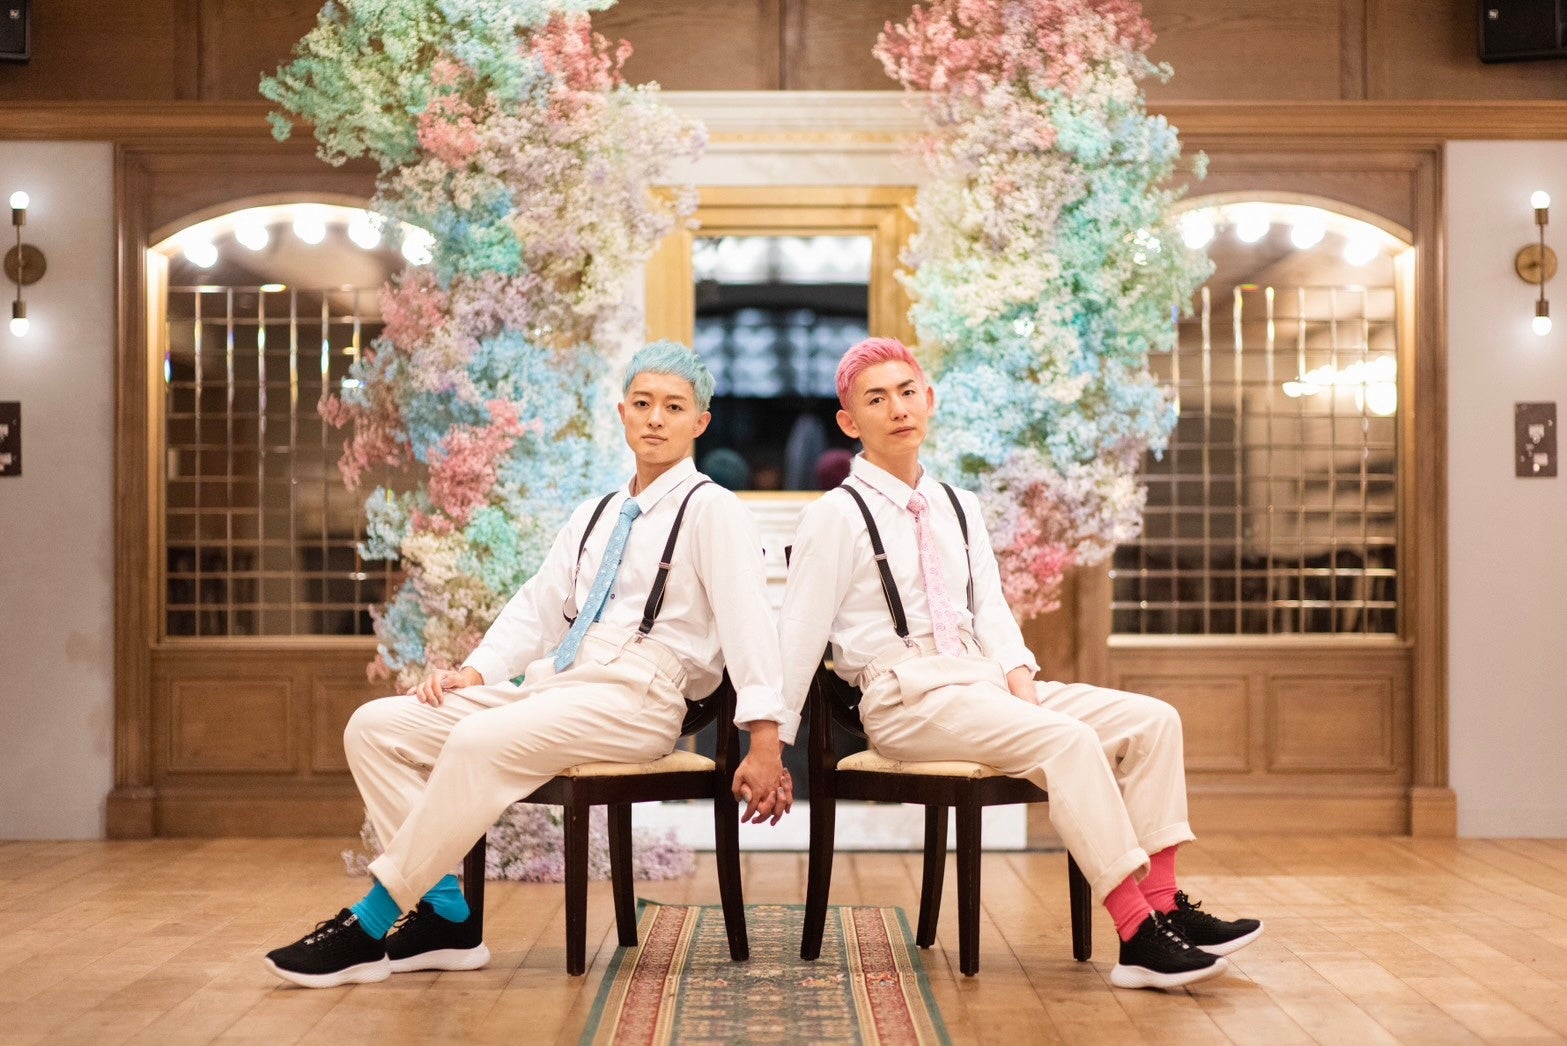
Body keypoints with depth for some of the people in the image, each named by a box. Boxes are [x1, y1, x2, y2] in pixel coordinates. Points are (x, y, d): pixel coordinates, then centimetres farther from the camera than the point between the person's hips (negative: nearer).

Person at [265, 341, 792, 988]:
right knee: (375, 726, -5)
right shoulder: (593, 516, 23)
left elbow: (747, 621, -11)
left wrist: (764, 746, -21)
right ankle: (445, 916, -9)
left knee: (481, 740, -33)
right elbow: (537, 607, 22)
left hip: (634, 699, -8)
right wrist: (476, 671, 3)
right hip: (554, 685, 8)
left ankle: (372, 926, -22)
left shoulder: (712, 509, 0)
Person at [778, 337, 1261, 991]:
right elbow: (798, 636, -4)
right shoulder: (836, 517, -4)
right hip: (909, 700, -7)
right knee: (1068, 741, -30)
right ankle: (1138, 939, -30)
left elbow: (990, 607, 14)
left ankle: (1163, 905, -14)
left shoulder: (959, 508, 17)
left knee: (1152, 720, -9)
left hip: (982, 684, 8)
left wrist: (1019, 676, -6)